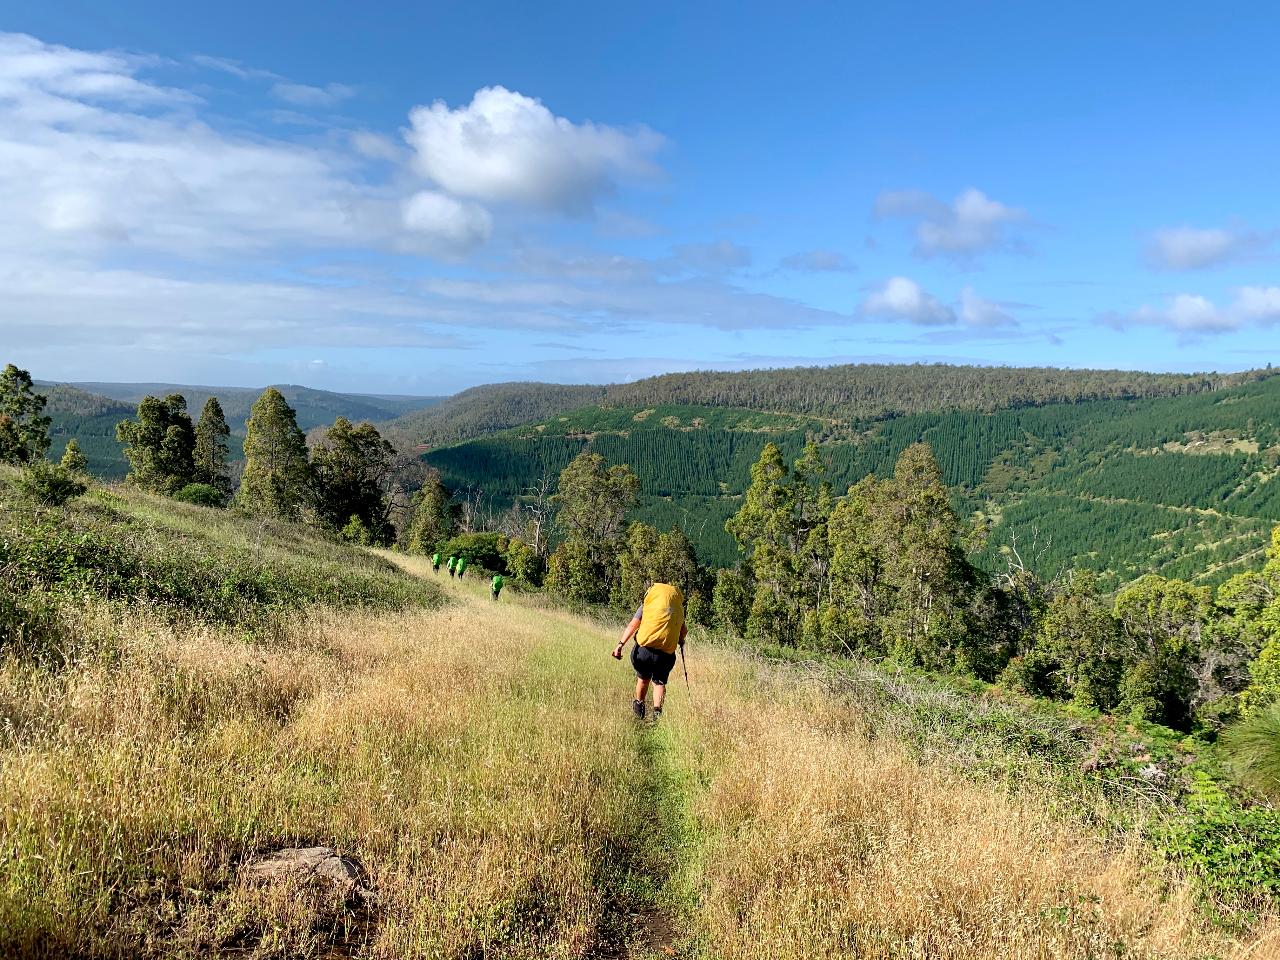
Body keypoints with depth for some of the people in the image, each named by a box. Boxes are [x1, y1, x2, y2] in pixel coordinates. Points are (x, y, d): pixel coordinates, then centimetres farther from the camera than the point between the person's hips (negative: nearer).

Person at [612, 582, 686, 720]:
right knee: (659, 682, 17)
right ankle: (657, 710, 1)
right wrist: (681, 641, 40)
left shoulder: (647, 605, 7)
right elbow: (683, 631, 18)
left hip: (644, 648, -1)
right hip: (665, 654, 1)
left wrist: (621, 644, -8)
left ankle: (639, 704, 37)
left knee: (643, 678, 23)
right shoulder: (679, 608, 13)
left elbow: (633, 625, -3)